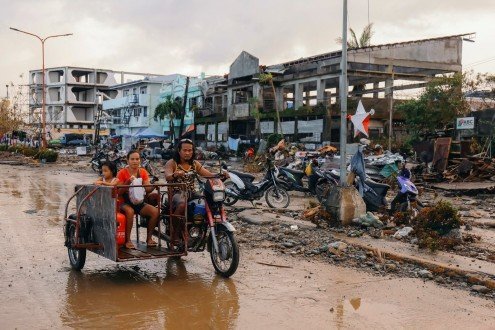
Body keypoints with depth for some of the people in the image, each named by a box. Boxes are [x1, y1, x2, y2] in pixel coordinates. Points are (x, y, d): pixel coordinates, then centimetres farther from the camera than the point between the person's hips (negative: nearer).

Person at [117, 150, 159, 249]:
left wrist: (153, 186, -22)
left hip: (139, 202, 4)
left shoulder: (143, 172, 7)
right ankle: (127, 240, -26)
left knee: (156, 211, -21)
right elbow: (119, 192, -10)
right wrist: (128, 182, -24)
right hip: (126, 202, -4)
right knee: (130, 211, -38)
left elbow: (147, 190, -1)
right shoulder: (122, 173, -4)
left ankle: (149, 238, -7)